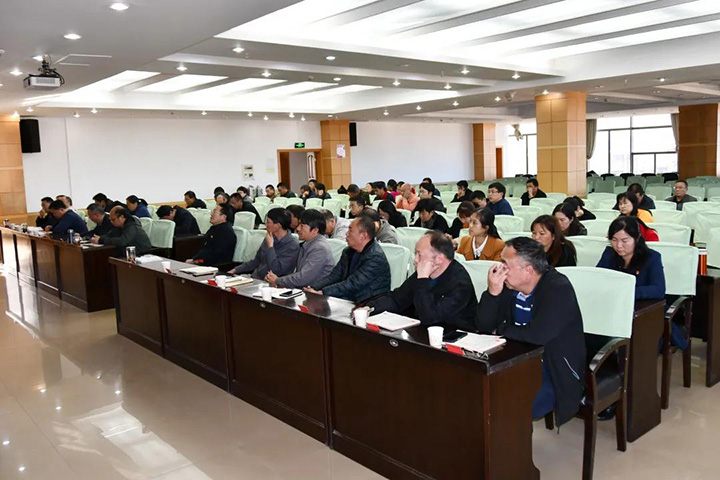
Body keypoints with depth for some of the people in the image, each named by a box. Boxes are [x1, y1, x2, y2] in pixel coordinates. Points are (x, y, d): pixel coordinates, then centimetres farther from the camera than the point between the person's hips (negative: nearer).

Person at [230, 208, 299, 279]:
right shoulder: (270, 237, 8)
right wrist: (235, 270, 11)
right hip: (254, 278, 7)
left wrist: (270, 246, -17)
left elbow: (277, 271, -22)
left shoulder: (292, 245, -14)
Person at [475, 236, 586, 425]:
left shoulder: (559, 289, -18)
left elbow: (537, 335, -30)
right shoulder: (509, 284, 0)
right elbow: (483, 326, 0)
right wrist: (493, 292, -17)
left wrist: (500, 330, -11)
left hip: (555, 372, -6)